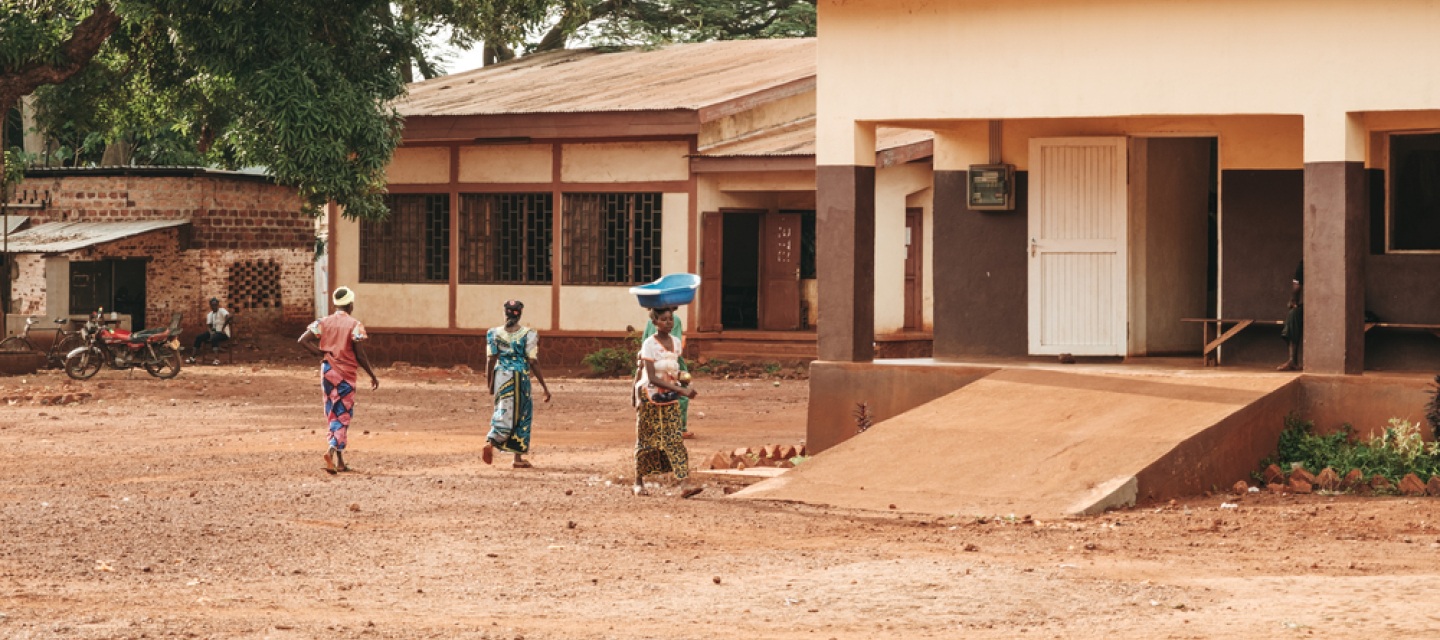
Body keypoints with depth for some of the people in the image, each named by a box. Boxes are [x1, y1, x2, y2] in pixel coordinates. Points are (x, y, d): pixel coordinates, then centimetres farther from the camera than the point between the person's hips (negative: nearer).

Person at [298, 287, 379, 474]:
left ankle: (339, 460, 16)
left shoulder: (324, 322, 4)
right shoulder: (354, 325, -8)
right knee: (344, 415, 0)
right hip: (345, 374, -4)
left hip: (327, 371, 4)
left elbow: (303, 340, -5)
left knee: (333, 415, 13)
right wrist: (373, 376, 0)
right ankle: (332, 449, -23)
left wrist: (322, 353, 1)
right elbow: (360, 356, -10)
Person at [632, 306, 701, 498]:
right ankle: (639, 482, 19)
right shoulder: (649, 344, -13)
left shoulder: (677, 343, 5)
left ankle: (684, 484, -17)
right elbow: (652, 377, -20)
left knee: (675, 439, -6)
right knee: (646, 439, 4)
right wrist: (681, 390, -25)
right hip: (650, 396, -4)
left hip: (670, 396, 4)